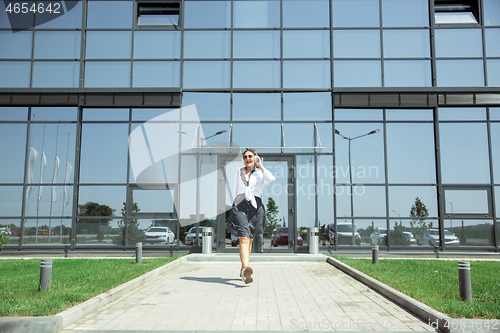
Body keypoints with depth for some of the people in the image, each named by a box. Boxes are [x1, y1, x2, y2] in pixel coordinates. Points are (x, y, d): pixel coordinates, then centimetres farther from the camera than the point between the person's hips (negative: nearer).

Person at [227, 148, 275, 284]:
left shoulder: (260, 173, 10)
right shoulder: (239, 172, 16)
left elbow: (271, 178, -12)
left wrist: (260, 165, -2)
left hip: (255, 207, 1)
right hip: (240, 206, 0)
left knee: (249, 240, 9)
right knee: (243, 239, -18)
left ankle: (243, 270, 24)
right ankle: (246, 269, -34)